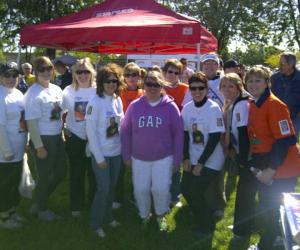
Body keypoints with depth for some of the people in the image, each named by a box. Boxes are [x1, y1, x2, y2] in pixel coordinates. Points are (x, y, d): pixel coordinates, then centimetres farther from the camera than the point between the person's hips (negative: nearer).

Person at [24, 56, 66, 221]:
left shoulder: (57, 89, 6)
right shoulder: (33, 94, -16)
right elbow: (31, 122, -17)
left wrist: (63, 130, 11)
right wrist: (39, 146, -18)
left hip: (57, 138, 8)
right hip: (43, 139, -8)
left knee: (60, 172, 18)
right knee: (45, 177, 7)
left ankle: (39, 203, 37)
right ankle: (41, 209, 32)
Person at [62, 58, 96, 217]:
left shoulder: (97, 91, -6)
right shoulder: (68, 91, -2)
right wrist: (63, 128, 1)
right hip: (75, 138, 1)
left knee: (94, 173, 10)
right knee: (76, 173, 12)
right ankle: (76, 206, 27)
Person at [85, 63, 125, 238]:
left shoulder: (118, 100, 1)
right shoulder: (95, 102, -17)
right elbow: (90, 131, -16)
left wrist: (123, 146, 5)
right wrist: (99, 157, -15)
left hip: (117, 152, 6)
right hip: (101, 153, -5)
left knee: (112, 186, 17)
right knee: (103, 189, 3)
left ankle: (108, 217, 37)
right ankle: (96, 223, 23)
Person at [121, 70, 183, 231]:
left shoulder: (170, 107, -8)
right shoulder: (134, 106, -4)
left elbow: (178, 134, -5)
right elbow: (125, 131, 2)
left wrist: (177, 159, -4)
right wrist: (126, 155, 2)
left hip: (164, 158, -2)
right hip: (139, 158, 2)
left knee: (161, 189, 1)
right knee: (140, 189, 10)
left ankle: (161, 215, 31)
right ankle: (144, 215, 36)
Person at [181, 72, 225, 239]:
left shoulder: (213, 109, -16)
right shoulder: (187, 108, 0)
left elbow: (215, 138, -17)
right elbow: (186, 134, 4)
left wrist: (201, 163, -16)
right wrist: (186, 158, -4)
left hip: (210, 161, -5)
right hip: (193, 159, 5)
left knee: (195, 193, -7)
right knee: (186, 190, 6)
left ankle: (207, 228, 18)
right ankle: (201, 218, 32)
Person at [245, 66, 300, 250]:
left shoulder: (275, 105, -19)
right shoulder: (253, 105, 7)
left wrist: (271, 169, -21)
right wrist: (257, 164, 9)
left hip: (281, 170, -8)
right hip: (264, 169, 8)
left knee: (275, 211, 4)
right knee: (266, 208, 20)